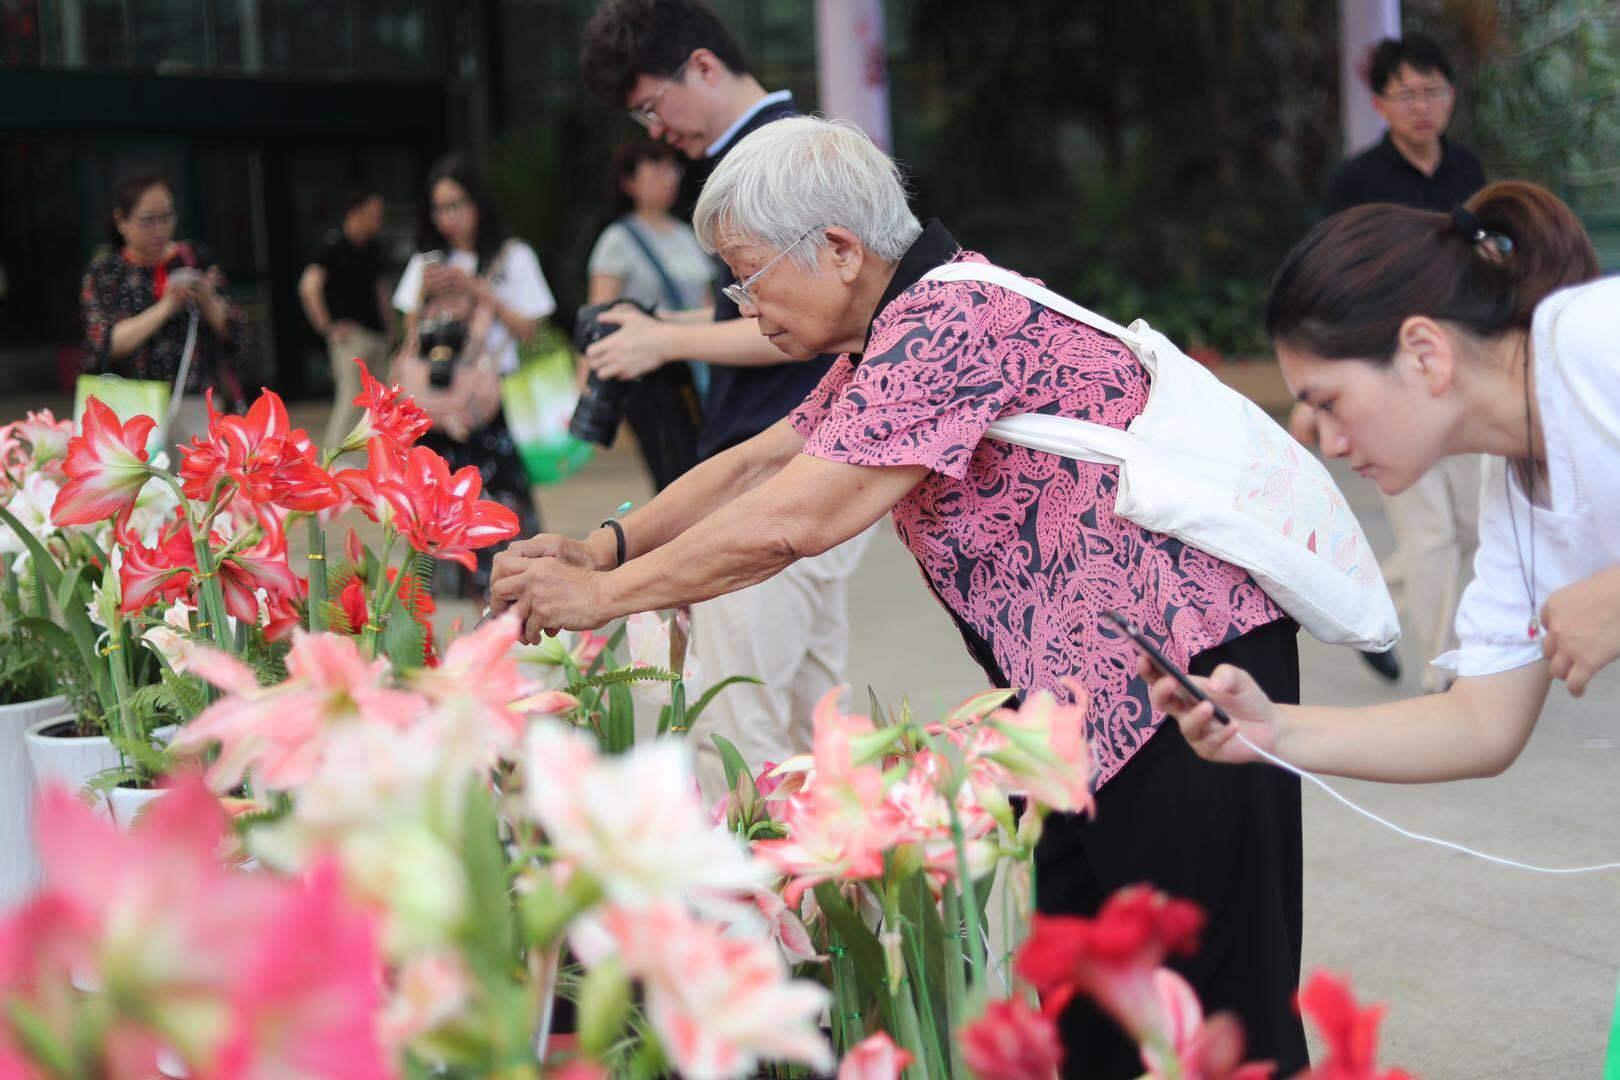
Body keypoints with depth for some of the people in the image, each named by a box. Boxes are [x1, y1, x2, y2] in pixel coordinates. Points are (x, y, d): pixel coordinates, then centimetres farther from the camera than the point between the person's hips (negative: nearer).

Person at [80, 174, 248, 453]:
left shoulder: (196, 258, 10)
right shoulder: (105, 271, 6)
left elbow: (236, 336, 10)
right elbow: (106, 345, -7)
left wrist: (208, 301, -8)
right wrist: (165, 308, -15)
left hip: (199, 406, 1)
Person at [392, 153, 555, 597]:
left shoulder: (512, 256, 6)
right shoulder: (426, 263, 16)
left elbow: (528, 329, -1)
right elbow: (412, 337, 17)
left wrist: (479, 289, -6)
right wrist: (425, 294, 0)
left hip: (493, 391, -3)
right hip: (439, 401, 3)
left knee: (501, 492, -12)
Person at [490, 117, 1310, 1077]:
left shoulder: (952, 321, -21)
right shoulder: (898, 336, 13)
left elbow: (790, 522, -24)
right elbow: (759, 464, 18)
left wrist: (603, 596, -14)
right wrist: (606, 546, 6)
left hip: (1182, 669, -10)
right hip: (1087, 691, 10)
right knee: (1085, 1001, 12)